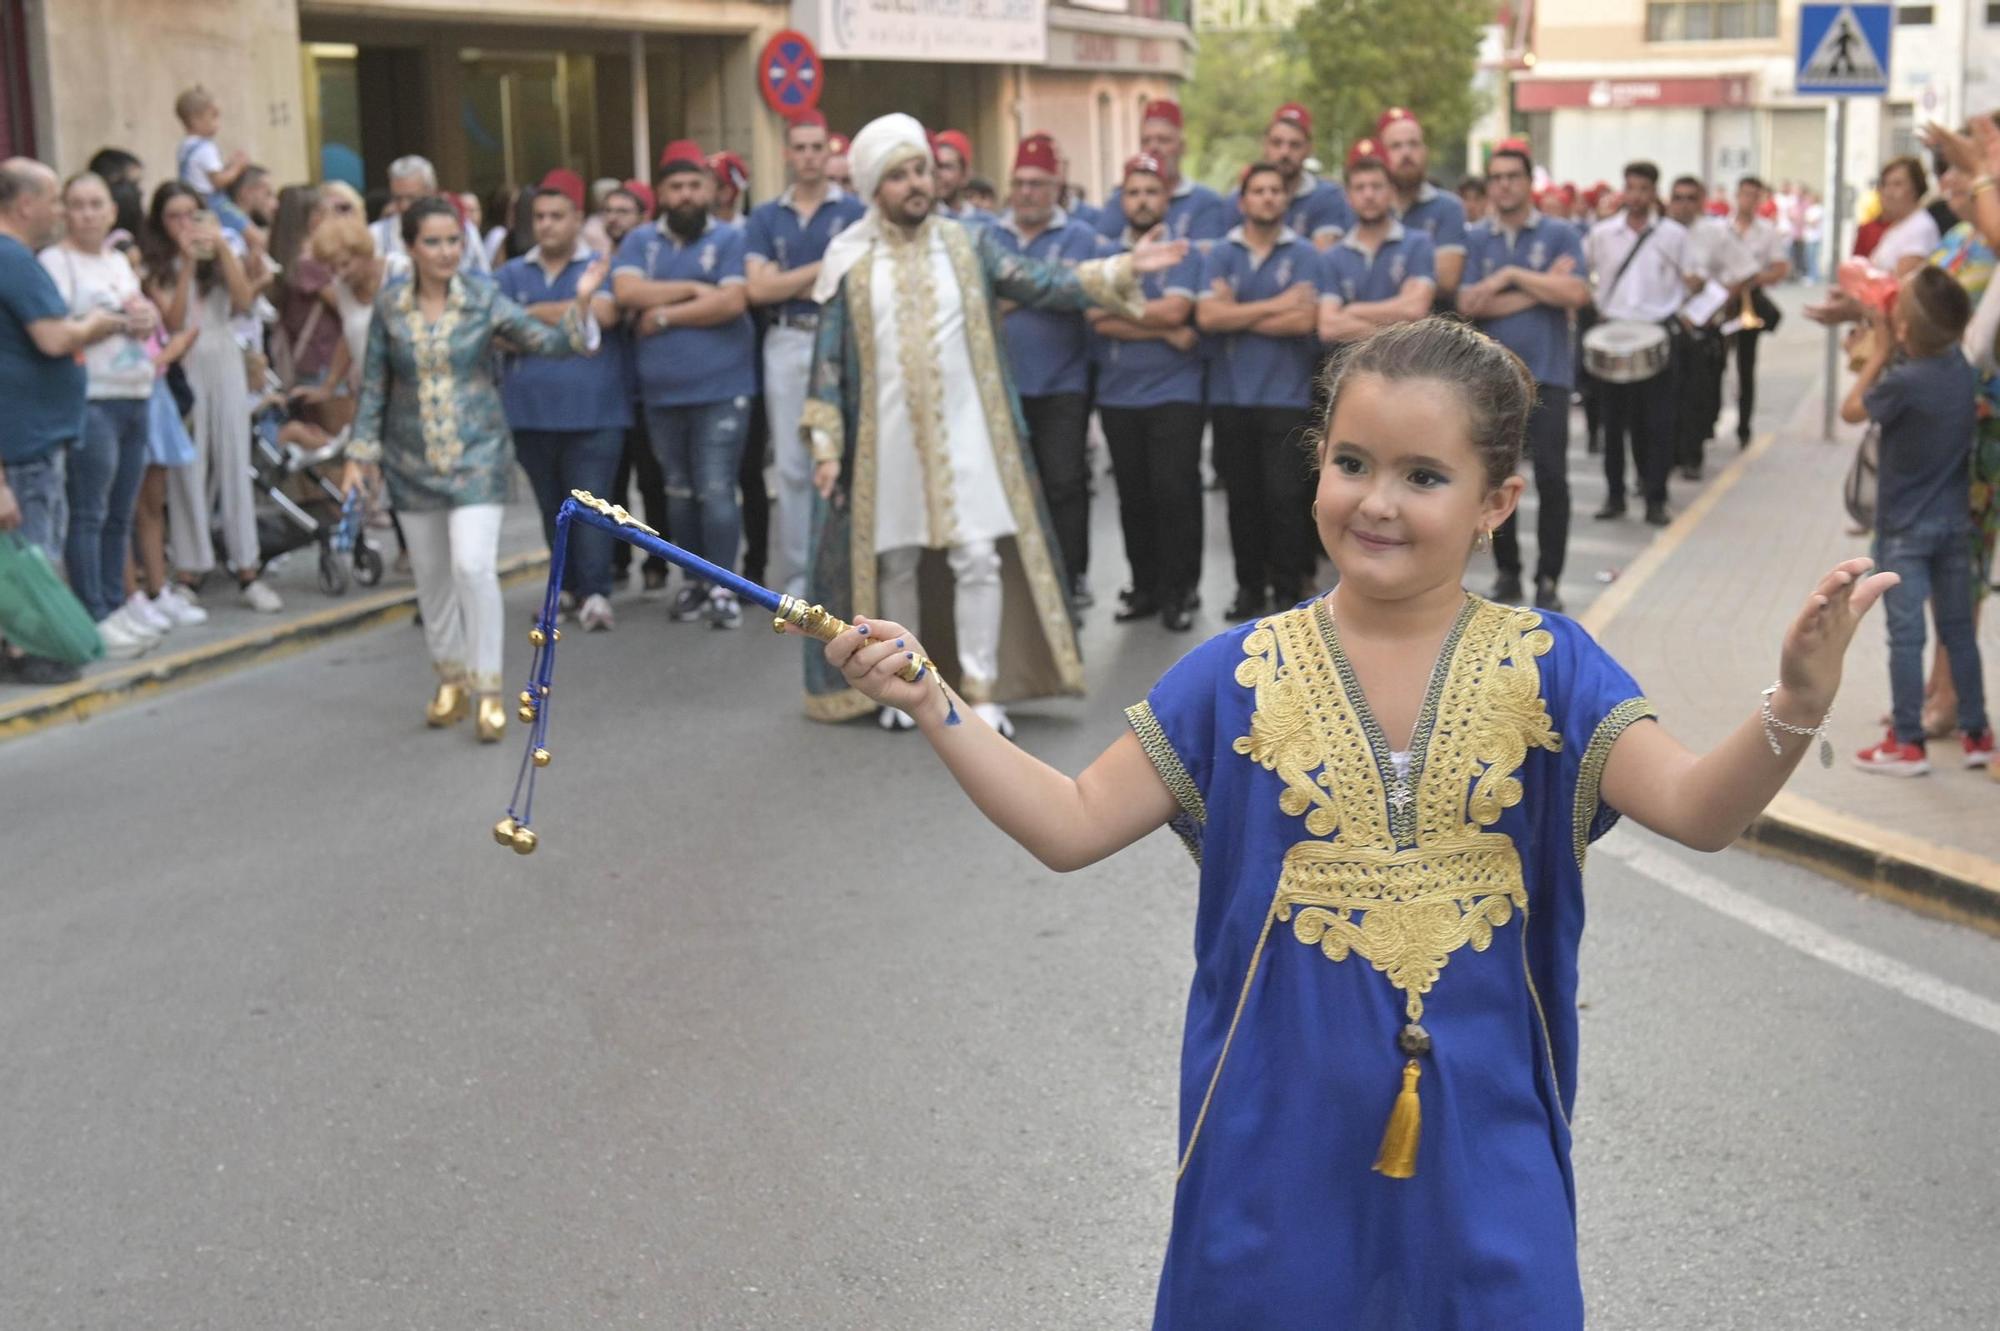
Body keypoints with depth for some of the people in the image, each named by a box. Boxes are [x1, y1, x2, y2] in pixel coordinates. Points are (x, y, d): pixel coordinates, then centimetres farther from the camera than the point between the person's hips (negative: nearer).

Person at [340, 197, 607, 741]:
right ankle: (450, 680, 30)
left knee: (473, 564, -16)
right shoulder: (389, 305, 0)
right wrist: (359, 454, 3)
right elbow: (374, 384, 5)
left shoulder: (485, 299, -5)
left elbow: (546, 342, -10)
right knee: (431, 574, 11)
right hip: (412, 461, 3)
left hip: (477, 453, -3)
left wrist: (580, 304, -28)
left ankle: (488, 689, -5)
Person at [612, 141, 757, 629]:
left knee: (716, 490, -7)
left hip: (721, 389, -4)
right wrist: (693, 289, -10)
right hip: (661, 392, 4)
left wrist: (664, 316, -8)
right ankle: (694, 580, 22)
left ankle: (722, 585, -1)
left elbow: (733, 302, -14)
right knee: (679, 491, 11)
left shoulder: (729, 240, 0)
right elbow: (627, 291, -8)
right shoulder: (640, 241, 9)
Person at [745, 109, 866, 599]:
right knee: (792, 467, 5)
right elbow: (758, 289, -2)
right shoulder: (765, 218, 10)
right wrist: (824, 268, -6)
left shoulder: (854, 211, 2)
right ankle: (796, 578, 11)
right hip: (786, 345, 3)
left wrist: (790, 284, -7)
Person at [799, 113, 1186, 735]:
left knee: (978, 559, -4)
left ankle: (980, 689, 6)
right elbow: (828, 359, 2)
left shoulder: (969, 245, 3)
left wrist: (1122, 269, -16)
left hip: (964, 431, 0)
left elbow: (1043, 283, -4)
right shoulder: (850, 262, 2)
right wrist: (826, 442, -4)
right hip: (887, 437, 0)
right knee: (894, 563, 9)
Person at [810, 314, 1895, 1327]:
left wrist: (1796, 707, -35)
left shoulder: (1543, 668, -5)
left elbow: (1696, 810, -16)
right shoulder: (1240, 675, -3)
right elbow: (1073, 825, -4)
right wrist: (928, 704, -14)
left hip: (1477, 1132, 0)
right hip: (1281, 1137, 0)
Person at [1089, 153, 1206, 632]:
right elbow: (1098, 321, -7)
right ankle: (1144, 587, 17)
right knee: (1133, 497, 8)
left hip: (1174, 394, -3)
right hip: (1117, 396, 3)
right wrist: (1164, 332, -13)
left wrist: (1113, 310, -7)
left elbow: (1174, 310, -15)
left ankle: (1179, 592, 1)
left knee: (1174, 493, -8)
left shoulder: (1184, 253, 2)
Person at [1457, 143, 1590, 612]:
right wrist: (1542, 287, -9)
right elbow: (1468, 304, -7)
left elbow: (1577, 295, -11)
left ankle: (1548, 579, 3)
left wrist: (1512, 276, -10)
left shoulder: (1560, 235, 3)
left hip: (1546, 373, -2)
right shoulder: (1475, 239, 7)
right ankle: (1507, 573, 18)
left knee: (1551, 477, -5)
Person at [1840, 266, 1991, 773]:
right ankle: (1975, 734, 20)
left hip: (1906, 527, -6)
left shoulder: (1903, 382, -22)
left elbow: (1851, 411, -6)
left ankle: (1907, 744, 4)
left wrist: (1879, 351, -2)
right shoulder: (1962, 367, -3)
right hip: (1955, 519, 6)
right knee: (1959, 629, 14)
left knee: (1906, 633, 0)